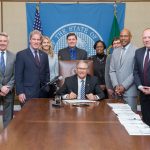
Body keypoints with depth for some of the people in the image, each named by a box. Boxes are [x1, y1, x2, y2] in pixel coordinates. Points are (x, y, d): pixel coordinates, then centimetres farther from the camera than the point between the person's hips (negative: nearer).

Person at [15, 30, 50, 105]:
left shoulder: (44, 55, 13)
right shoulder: (21, 54, -2)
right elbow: (18, 75, -6)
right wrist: (20, 92, -12)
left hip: (43, 93, 5)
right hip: (28, 94, -4)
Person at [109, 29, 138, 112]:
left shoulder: (136, 51, -5)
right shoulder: (115, 51, 13)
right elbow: (112, 71, 10)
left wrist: (124, 86, -13)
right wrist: (116, 86, -4)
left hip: (129, 91, -5)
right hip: (117, 91, 5)